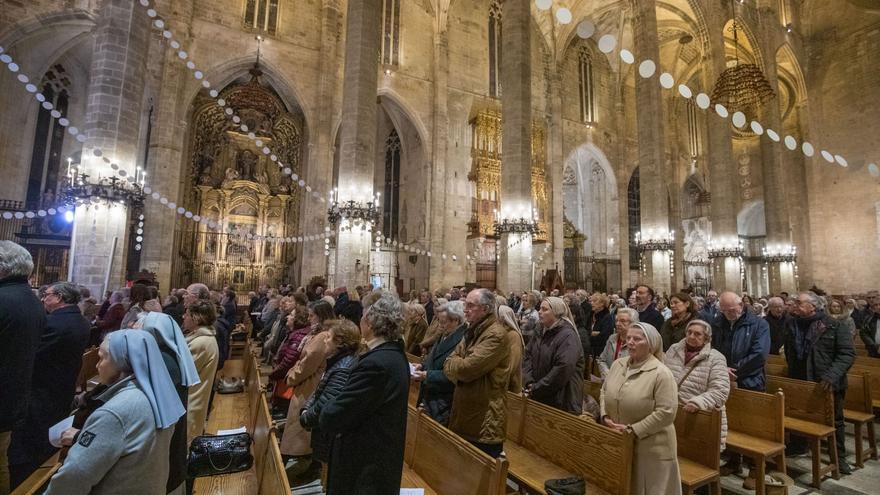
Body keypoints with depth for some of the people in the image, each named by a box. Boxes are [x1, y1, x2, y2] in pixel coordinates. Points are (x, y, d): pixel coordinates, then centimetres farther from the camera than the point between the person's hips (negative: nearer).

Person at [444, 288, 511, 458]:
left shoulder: (496, 334, -20)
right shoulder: (472, 331, 9)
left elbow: (466, 369, -26)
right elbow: (449, 365, 6)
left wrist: (455, 362, -6)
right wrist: (460, 365, -15)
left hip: (485, 421, -8)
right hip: (463, 414, 8)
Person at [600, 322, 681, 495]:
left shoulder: (661, 373, -17)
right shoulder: (618, 365, 2)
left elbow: (666, 412, -21)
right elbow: (604, 392, 11)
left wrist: (633, 429, -20)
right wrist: (605, 416, -5)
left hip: (651, 447, -5)